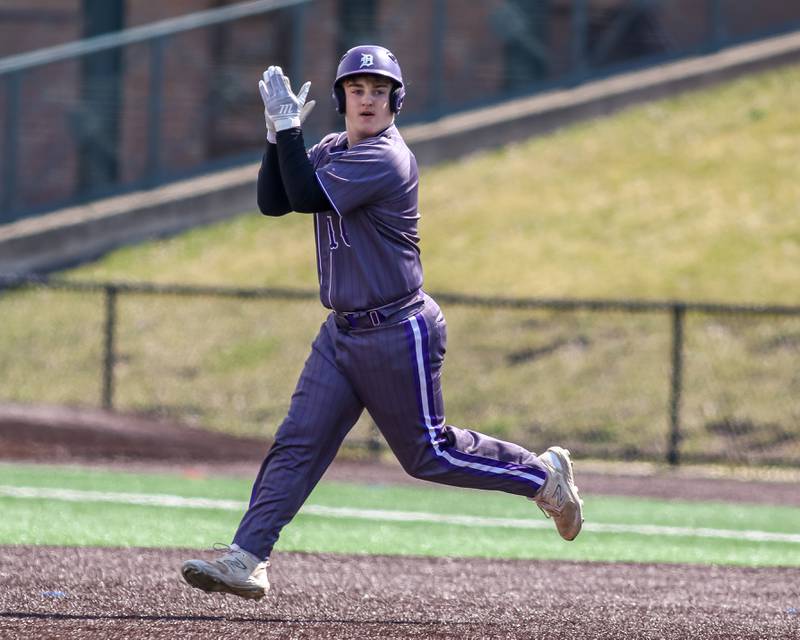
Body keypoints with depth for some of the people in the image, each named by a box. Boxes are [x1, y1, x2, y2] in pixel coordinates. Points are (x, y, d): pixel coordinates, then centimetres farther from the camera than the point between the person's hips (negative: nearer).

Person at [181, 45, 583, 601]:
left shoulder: (386, 159, -18)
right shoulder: (331, 151, 10)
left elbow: (307, 196, -26)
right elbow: (273, 202, 4)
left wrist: (288, 125, -22)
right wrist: (279, 135, -7)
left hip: (399, 333, -8)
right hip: (342, 332, 8)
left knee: (428, 454, 2)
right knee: (297, 445, -3)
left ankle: (542, 475, 21)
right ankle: (247, 561, -8)